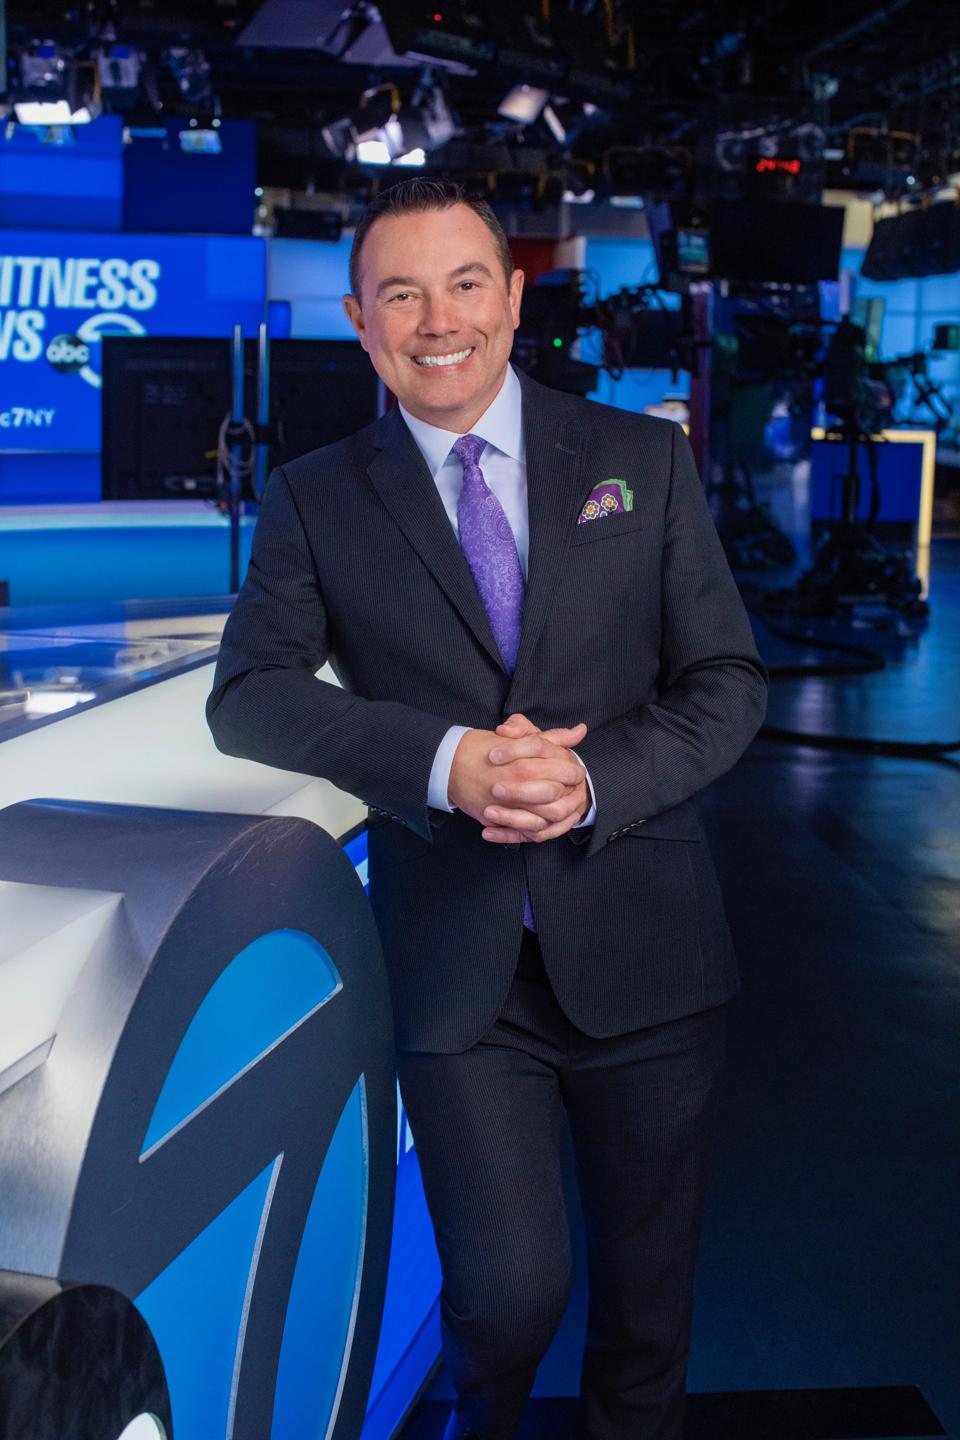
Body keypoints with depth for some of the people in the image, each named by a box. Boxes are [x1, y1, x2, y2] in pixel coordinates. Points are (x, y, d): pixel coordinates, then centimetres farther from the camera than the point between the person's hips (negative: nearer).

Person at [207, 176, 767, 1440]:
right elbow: (248, 694, -4)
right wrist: (441, 762, -20)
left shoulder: (646, 460, 3)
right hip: (459, 967, -1)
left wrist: (598, 781, -18)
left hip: (642, 947, 2)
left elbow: (729, 683, 1)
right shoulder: (314, 500, 3)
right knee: (509, 1288, -3)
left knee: (649, 1286, 14)